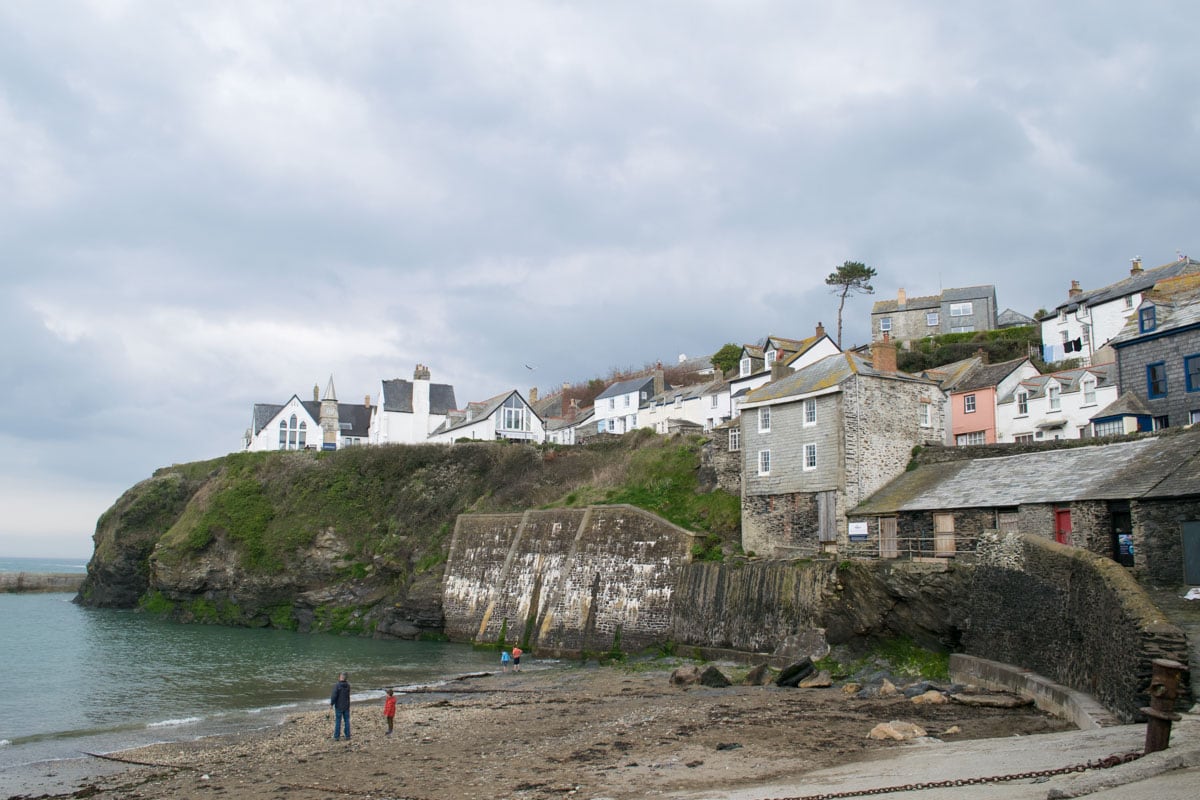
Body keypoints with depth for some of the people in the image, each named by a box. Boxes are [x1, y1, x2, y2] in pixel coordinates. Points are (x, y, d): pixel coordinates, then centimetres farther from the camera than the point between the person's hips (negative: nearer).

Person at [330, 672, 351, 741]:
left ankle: (336, 737, 9)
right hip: (346, 706, 4)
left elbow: (334, 696, -19)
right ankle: (347, 736, 13)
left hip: (339, 707, -4)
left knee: (338, 722, 4)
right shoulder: (348, 685, 0)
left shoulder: (337, 685, -18)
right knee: (347, 721, 10)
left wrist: (331, 703, -3)